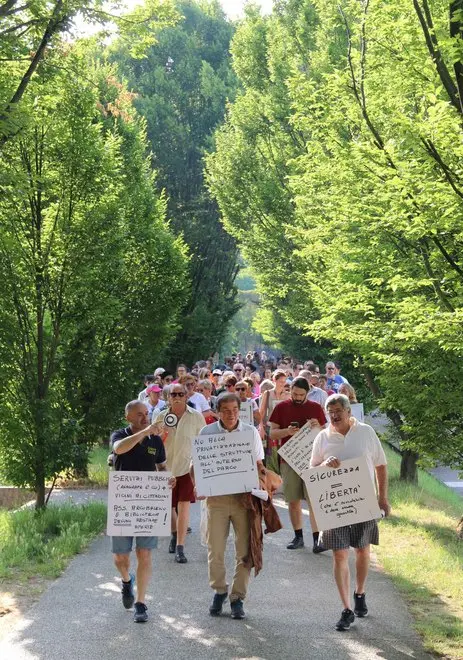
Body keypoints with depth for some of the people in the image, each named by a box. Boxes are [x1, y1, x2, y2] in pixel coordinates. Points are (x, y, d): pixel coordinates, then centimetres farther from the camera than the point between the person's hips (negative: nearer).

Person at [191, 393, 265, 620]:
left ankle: (238, 597, 12)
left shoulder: (251, 432, 6)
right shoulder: (207, 433, 3)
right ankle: (219, 591, 23)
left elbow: (258, 465, 11)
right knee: (215, 550, 2)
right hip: (217, 497, 0)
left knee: (244, 550, 1)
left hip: (244, 497, 0)